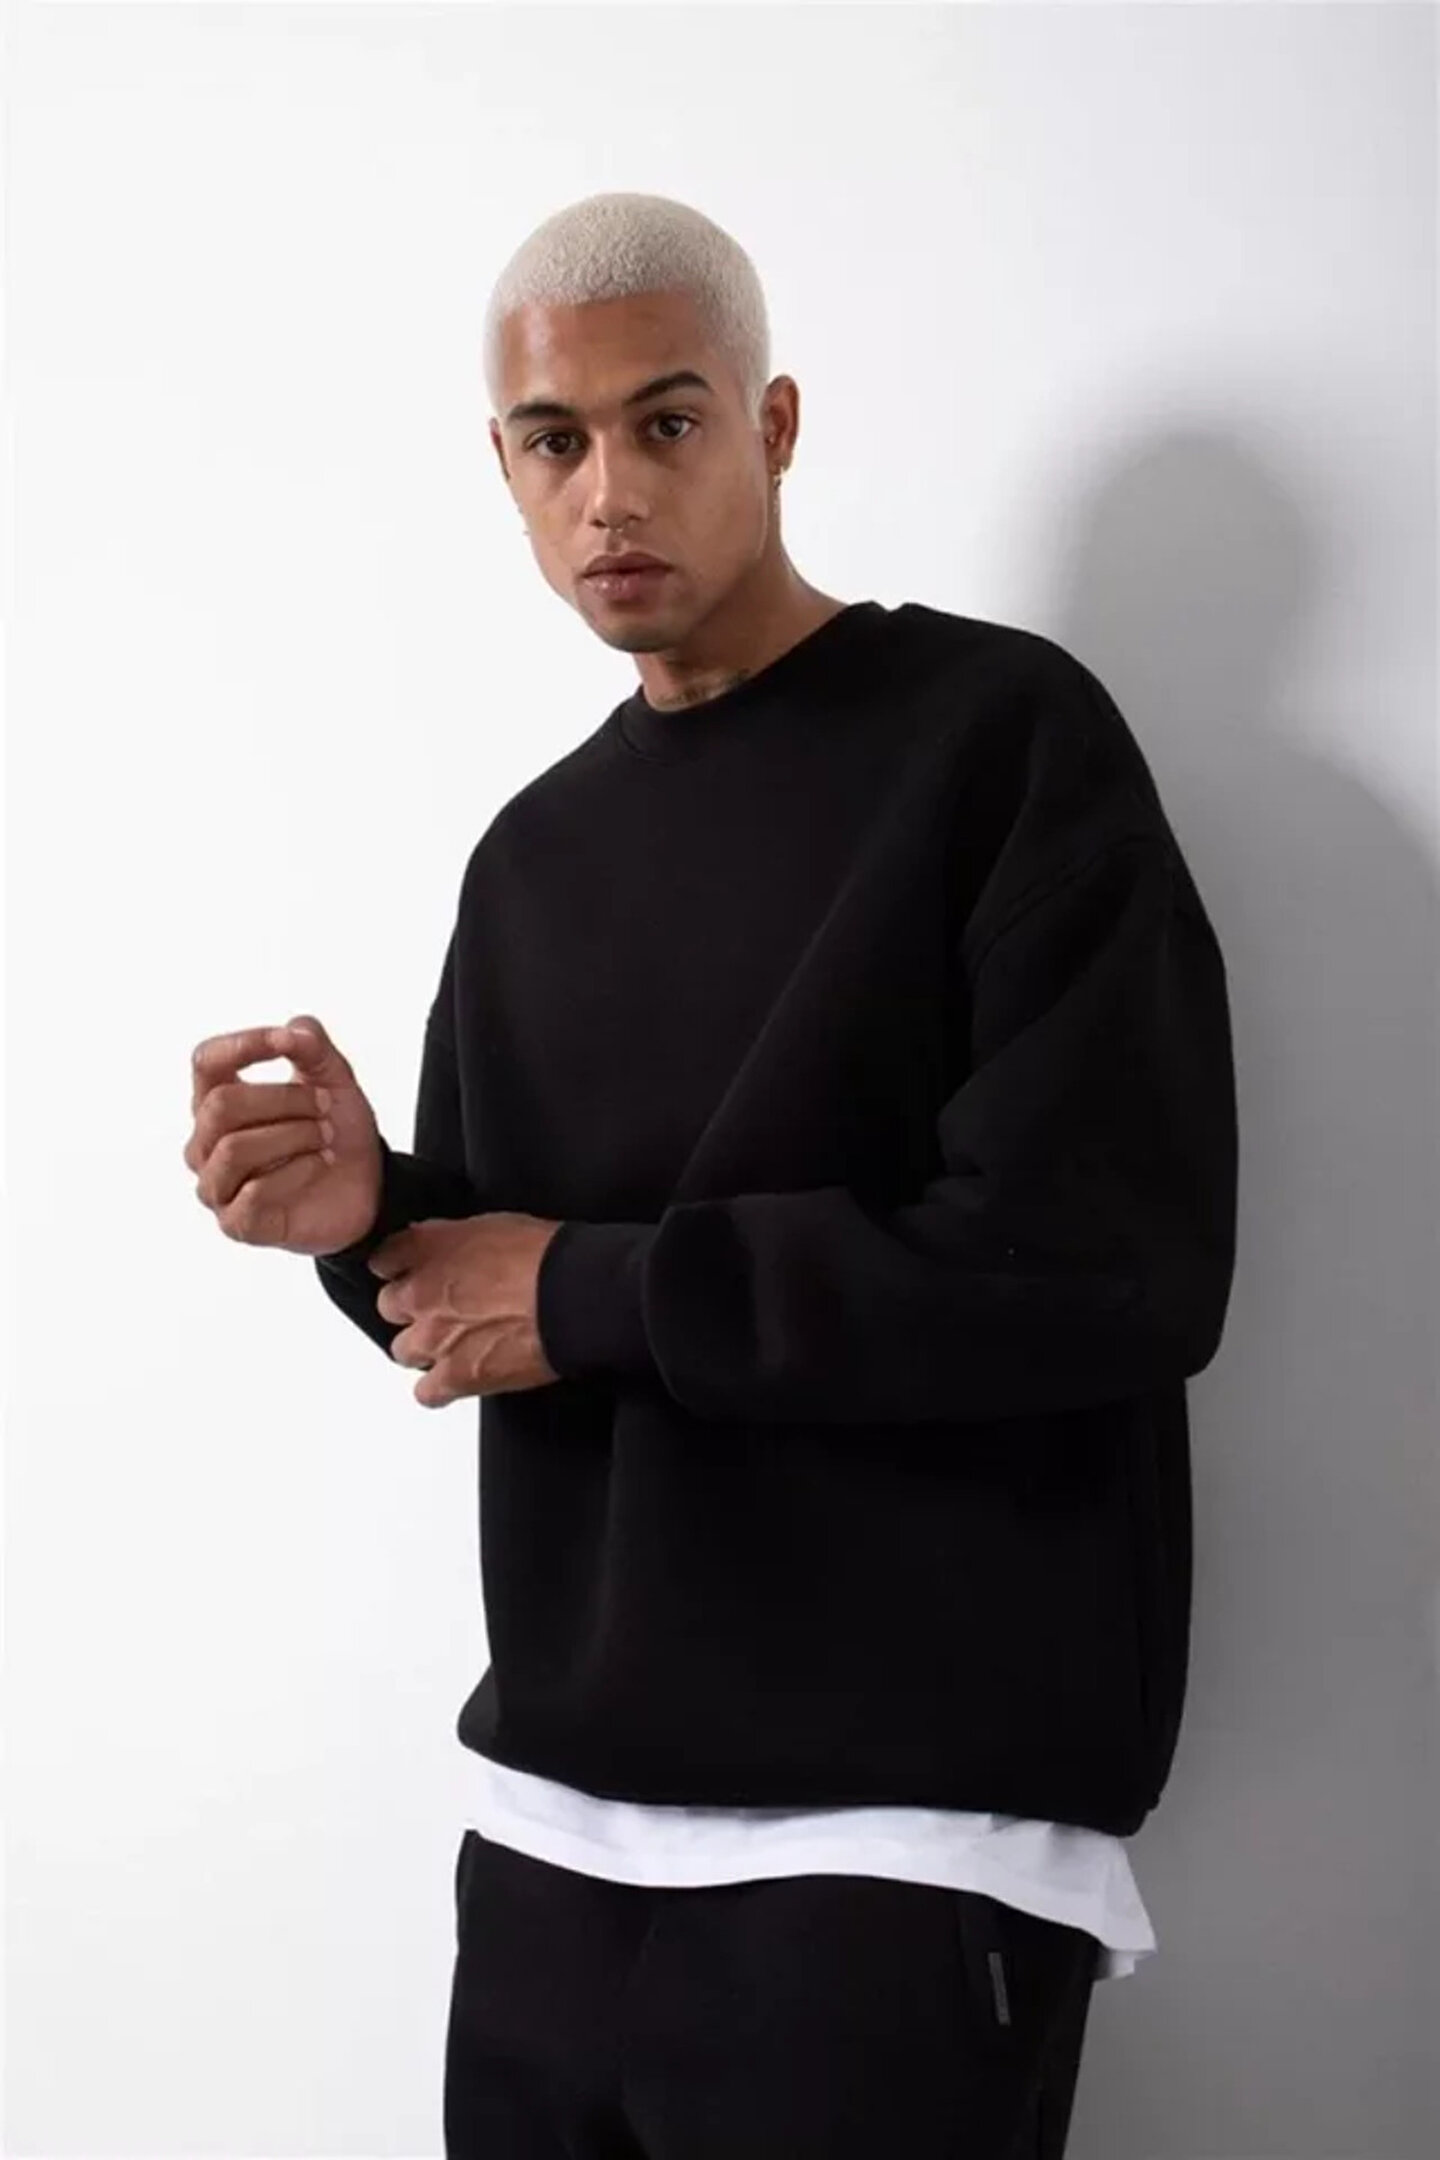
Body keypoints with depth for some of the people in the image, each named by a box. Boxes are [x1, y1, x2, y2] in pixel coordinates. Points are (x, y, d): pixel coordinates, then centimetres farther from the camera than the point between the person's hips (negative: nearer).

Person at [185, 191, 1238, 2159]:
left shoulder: (1002, 733, -8)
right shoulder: (535, 851, 12)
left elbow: (1111, 1269, -18)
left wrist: (595, 1288, -12)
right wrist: (367, 1215, -7)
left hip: (907, 1832, -6)